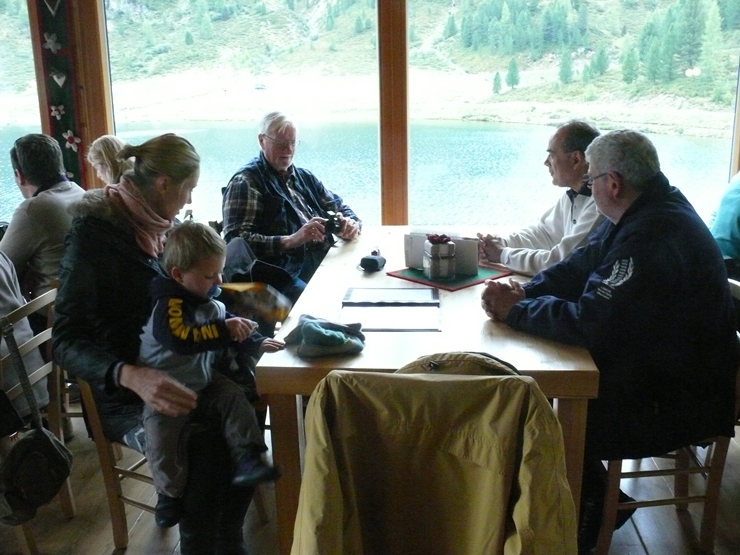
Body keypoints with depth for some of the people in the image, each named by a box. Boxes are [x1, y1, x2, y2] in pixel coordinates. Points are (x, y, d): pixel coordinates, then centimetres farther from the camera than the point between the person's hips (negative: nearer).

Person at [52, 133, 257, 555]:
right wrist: (132, 376, -40)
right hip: (120, 394, -6)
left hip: (168, 372, 7)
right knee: (206, 448, -30)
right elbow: (67, 341, -22)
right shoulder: (94, 233, -15)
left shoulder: (159, 226, 5)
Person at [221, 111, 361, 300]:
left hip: (326, 261, 7)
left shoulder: (305, 177, 23)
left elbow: (340, 208, 27)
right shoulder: (246, 182, 0)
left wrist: (350, 224, 2)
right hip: (285, 272, -7)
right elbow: (236, 240, -12)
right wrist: (291, 240, -24)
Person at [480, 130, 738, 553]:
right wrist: (527, 292, -8)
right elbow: (583, 265, 9)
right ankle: (595, 503, 23)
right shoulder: (648, 211, 4)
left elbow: (589, 324, -31)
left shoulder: (651, 239, -29)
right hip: (658, 366, 10)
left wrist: (515, 311, -17)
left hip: (681, 401, -10)